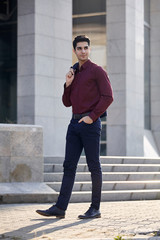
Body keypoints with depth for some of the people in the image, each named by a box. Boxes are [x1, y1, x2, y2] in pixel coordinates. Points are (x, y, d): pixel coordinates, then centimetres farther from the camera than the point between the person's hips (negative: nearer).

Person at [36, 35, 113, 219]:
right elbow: (67, 102, 19)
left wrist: (92, 116, -15)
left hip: (91, 124, -7)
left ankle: (95, 208, 7)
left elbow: (108, 97, -10)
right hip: (75, 123, 7)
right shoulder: (74, 73, 18)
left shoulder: (97, 71, -3)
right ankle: (60, 207, 0)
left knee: (93, 166, -1)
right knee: (69, 165, 2)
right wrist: (68, 84, 3)